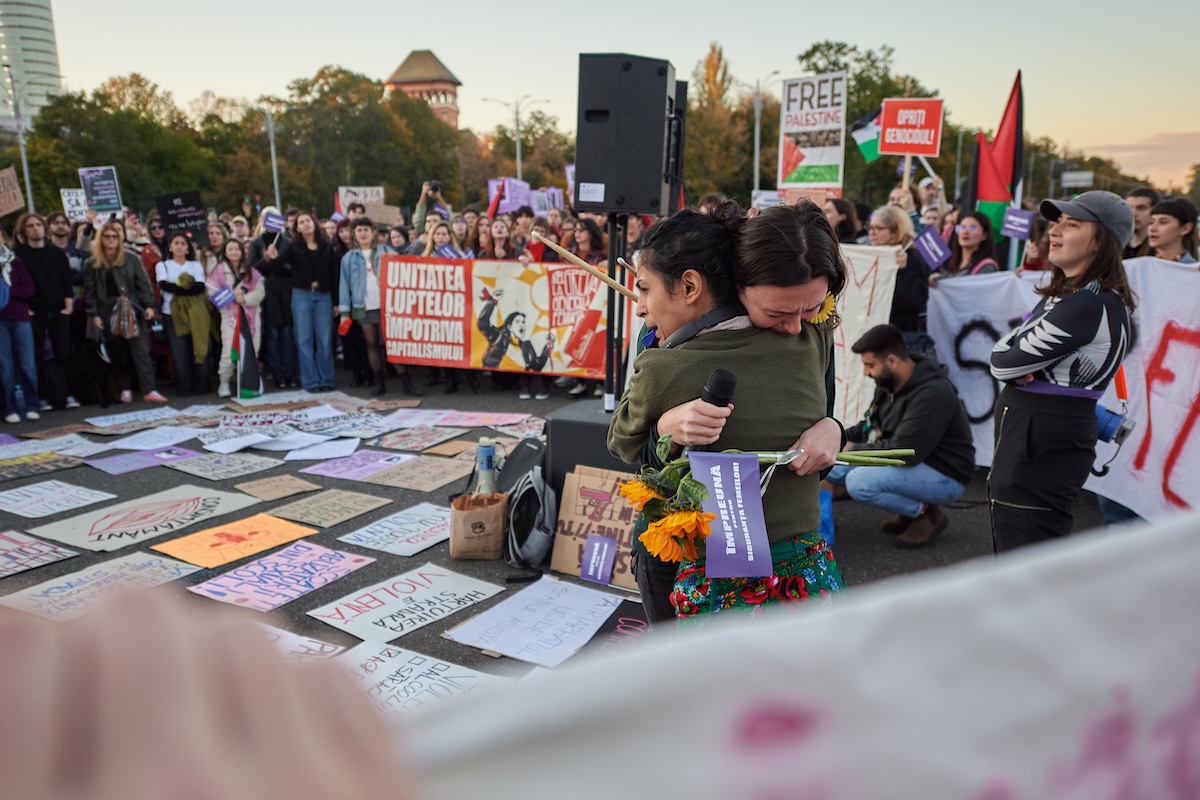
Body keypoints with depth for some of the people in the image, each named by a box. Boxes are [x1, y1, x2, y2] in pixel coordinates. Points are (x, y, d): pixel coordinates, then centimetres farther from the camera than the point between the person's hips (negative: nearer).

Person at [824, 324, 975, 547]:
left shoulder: (932, 393, -27)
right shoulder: (888, 383, -1)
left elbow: (904, 453, -31)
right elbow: (872, 426, 14)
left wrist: (853, 450, -21)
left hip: (945, 476, -9)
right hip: (911, 463, 9)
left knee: (859, 482, -28)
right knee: (834, 467, 0)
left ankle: (925, 512, -4)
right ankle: (911, 509, 9)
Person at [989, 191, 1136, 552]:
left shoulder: (1088, 304, -19)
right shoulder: (1067, 293, 13)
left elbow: (1005, 363, -18)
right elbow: (1003, 351, 9)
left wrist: (1009, 364, 2)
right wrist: (1020, 368, -11)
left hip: (1041, 446, -10)